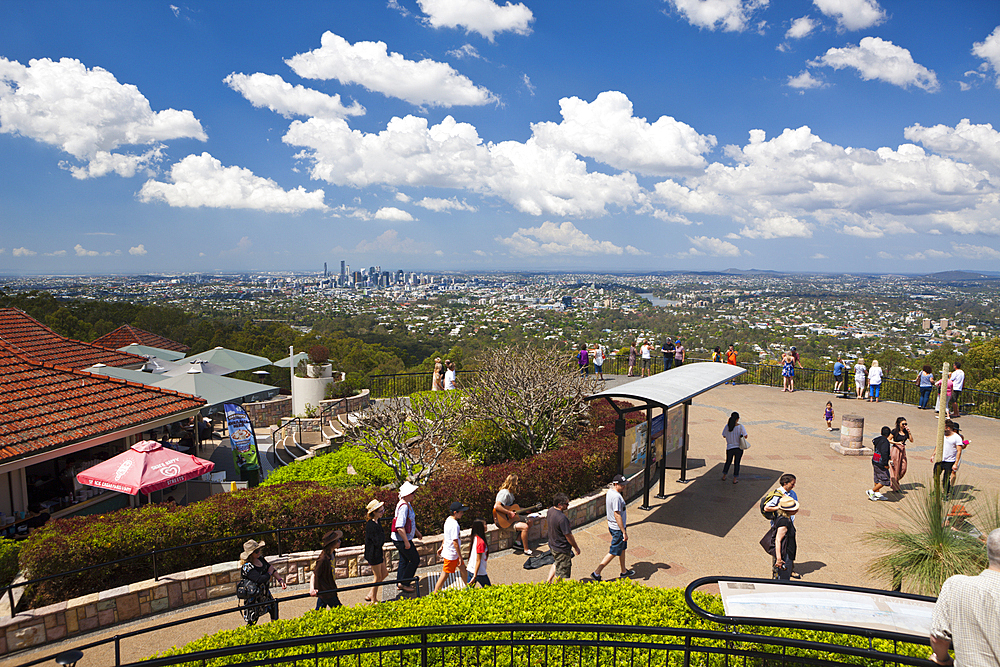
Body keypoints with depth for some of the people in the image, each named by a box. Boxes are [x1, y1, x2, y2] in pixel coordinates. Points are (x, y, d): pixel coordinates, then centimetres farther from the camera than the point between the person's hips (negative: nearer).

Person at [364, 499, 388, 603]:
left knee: (384, 573, 18)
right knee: (378, 577, 6)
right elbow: (378, 542, -29)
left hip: (378, 553, 9)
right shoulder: (371, 525, -26)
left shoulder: (377, 522, 4)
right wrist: (382, 534, -16)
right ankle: (374, 600, 23)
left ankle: (370, 595, 30)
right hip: (373, 554, -9)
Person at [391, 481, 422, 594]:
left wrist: (416, 531, 30)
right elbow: (400, 526, -30)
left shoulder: (407, 504, 7)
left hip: (402, 539, 10)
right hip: (402, 539, -10)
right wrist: (406, 542, -25)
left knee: (404, 560, 20)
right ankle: (403, 583, 10)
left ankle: (399, 583, 33)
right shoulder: (404, 506, -26)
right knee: (415, 559, 0)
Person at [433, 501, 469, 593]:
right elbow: (455, 542, -25)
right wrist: (460, 557, -18)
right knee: (444, 575, 3)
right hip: (451, 554, -10)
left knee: (464, 571, 18)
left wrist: (442, 547, 25)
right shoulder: (455, 525, -26)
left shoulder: (448, 520, 3)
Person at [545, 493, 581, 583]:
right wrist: (576, 547, -10)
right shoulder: (562, 518, -33)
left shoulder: (550, 510, -6)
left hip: (552, 545, 9)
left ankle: (548, 581, 35)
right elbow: (568, 536, -25)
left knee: (557, 564, 32)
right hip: (562, 550, -9)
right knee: (562, 572, 10)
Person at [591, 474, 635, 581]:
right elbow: (617, 515, -27)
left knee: (622, 548, 23)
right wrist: (624, 532, -23)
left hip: (612, 526, 10)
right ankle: (596, 573, 3)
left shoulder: (610, 492, 4)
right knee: (613, 552, 0)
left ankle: (624, 572, 38)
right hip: (618, 529, -10)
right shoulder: (616, 497, -27)